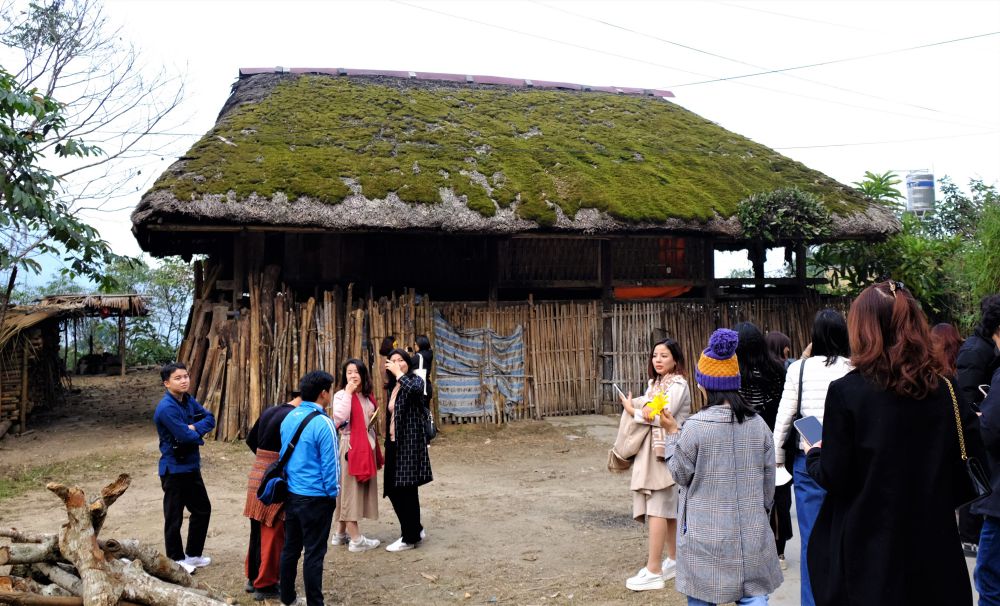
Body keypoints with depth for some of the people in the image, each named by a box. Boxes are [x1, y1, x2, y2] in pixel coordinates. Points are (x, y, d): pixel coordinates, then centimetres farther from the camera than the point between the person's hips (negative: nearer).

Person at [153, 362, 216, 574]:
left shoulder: (189, 400, 5)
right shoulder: (166, 408, -22)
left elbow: (210, 419, 3)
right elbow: (185, 436, -27)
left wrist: (194, 427, -16)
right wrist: (199, 435, -6)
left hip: (192, 466, 9)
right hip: (174, 469, -9)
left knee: (202, 509, 18)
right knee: (174, 517, 5)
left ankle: (193, 554, 33)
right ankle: (176, 560, 20)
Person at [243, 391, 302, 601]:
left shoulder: (269, 411, 11)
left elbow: (251, 439, 20)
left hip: (257, 475, 9)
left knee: (257, 531, 19)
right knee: (273, 534, 3)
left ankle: (253, 578, 31)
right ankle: (265, 586, 11)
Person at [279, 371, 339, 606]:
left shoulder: (289, 418, 4)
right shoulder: (323, 423, -18)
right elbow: (330, 464, -14)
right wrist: (333, 494, -2)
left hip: (291, 494, 7)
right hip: (316, 498, -7)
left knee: (290, 547, 18)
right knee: (314, 554, 2)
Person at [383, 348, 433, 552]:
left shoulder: (415, 380, -6)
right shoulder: (391, 387, 14)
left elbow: (413, 389, -32)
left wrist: (398, 373, -21)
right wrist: (388, 441, 18)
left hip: (410, 442, -8)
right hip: (393, 443, 8)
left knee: (407, 489, -3)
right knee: (392, 489, 10)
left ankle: (410, 537, 10)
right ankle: (415, 529, 26)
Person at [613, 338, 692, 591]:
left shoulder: (678, 385, -11)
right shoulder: (655, 383, 15)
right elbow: (648, 411, 8)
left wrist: (632, 412, -10)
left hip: (666, 452, -8)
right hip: (652, 451, 9)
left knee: (657, 509, -9)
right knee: (667, 509, 15)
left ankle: (654, 571, -6)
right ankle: (674, 560, 25)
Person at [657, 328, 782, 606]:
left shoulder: (695, 427, -16)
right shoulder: (758, 424, -2)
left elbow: (681, 474, -4)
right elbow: (768, 482, 7)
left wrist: (672, 433, 3)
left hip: (707, 536, -3)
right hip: (751, 534, 4)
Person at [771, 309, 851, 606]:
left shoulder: (799, 368, -3)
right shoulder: (855, 369, -5)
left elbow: (783, 417, -1)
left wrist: (777, 457, 9)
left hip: (808, 460, 0)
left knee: (811, 538, 7)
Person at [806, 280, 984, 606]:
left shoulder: (846, 391, -16)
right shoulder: (945, 391, -3)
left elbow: (834, 478, -12)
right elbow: (966, 478, 3)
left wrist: (814, 455, 7)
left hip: (868, 548, -3)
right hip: (933, 544, 4)